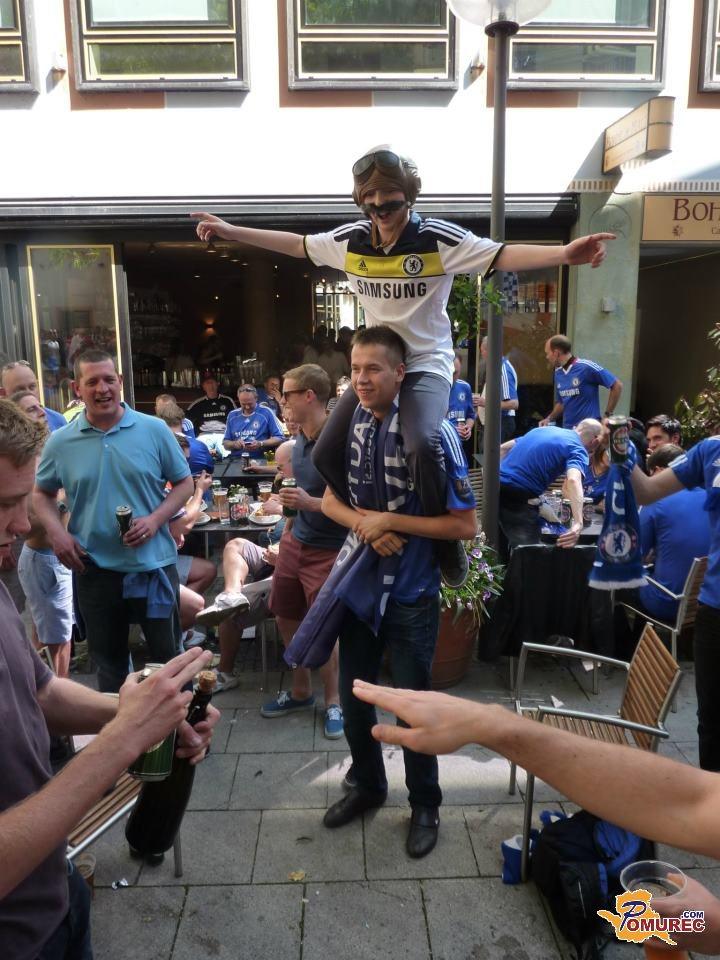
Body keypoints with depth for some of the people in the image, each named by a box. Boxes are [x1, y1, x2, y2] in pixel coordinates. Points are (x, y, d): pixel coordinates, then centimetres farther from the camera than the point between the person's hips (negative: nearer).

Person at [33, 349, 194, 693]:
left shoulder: (154, 430, -5)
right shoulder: (60, 442, -1)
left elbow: (184, 483, 2)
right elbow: (41, 494, 12)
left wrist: (155, 519, -14)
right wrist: (56, 532, -6)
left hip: (153, 564, -1)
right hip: (94, 569, 2)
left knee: (168, 653, 13)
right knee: (108, 660, 18)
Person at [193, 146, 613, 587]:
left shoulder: (439, 238, -13)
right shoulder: (349, 240, 0)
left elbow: (502, 255, -21)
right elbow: (296, 244, 14)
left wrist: (563, 253, -37)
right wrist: (231, 231, 16)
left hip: (427, 364, -6)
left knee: (422, 445, -34)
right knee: (327, 454, 2)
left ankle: (448, 546, -11)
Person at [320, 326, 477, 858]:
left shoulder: (433, 431, -17)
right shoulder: (351, 424, -2)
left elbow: (466, 524, -17)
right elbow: (331, 500, 7)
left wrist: (389, 520, -20)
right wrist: (366, 525, -14)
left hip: (411, 593, -5)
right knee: (353, 696, 19)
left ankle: (425, 804, 37)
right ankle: (367, 784, 45)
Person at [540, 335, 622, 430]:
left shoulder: (586, 367, -14)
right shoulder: (558, 373, 8)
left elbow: (617, 386, -10)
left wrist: (607, 415, -9)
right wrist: (550, 418, 5)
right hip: (567, 430, 7)